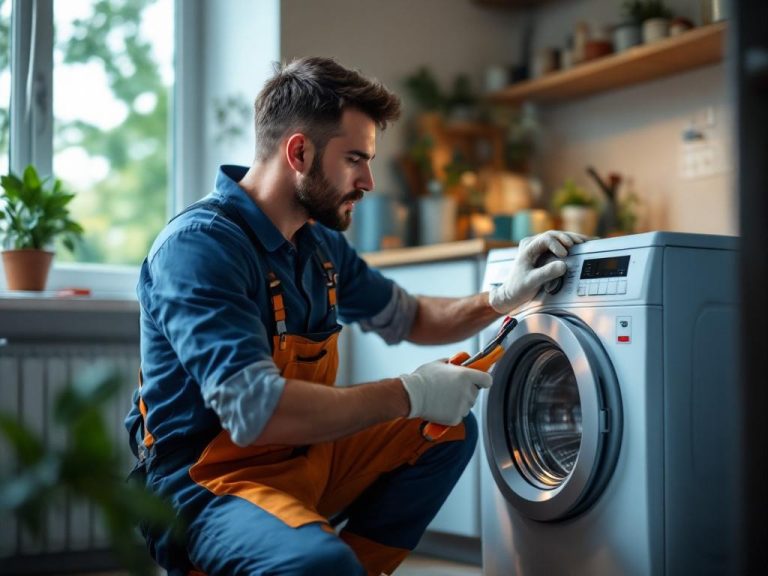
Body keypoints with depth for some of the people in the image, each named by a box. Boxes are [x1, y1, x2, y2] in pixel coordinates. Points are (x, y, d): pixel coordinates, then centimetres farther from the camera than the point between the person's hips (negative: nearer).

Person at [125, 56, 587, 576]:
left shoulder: (322, 243, 6)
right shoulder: (199, 245, -21)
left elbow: (411, 319, 24)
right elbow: (255, 411, -31)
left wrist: (503, 298, 6)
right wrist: (410, 394, -22)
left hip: (303, 455, 9)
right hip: (204, 479, -9)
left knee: (449, 429, 8)